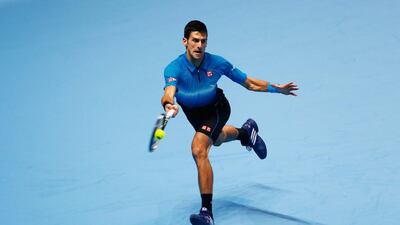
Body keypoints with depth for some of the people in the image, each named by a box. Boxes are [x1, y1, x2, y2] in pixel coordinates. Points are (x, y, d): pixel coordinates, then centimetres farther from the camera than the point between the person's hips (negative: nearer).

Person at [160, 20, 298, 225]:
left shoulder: (217, 63, -27)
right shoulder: (174, 68, -31)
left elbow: (249, 83, -15)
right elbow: (169, 93, -51)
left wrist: (276, 88, -24)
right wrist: (168, 104, -74)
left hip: (216, 108, -3)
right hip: (192, 112, 3)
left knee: (199, 150, -27)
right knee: (217, 139, 33)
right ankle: (246, 132, 69)